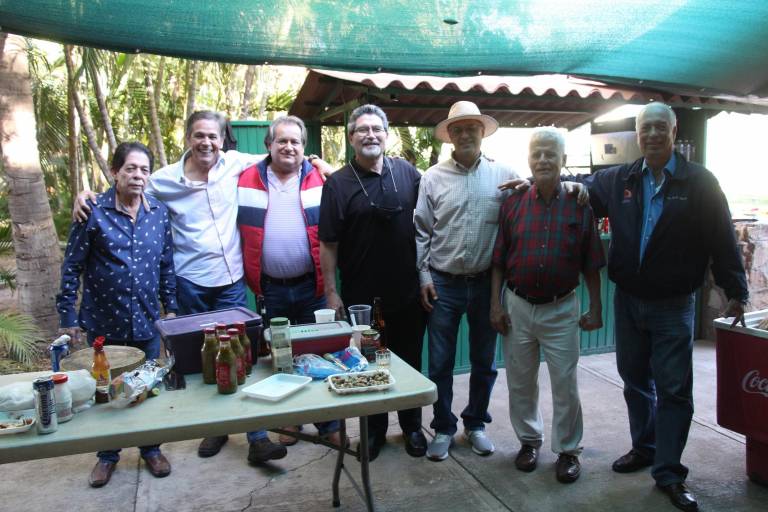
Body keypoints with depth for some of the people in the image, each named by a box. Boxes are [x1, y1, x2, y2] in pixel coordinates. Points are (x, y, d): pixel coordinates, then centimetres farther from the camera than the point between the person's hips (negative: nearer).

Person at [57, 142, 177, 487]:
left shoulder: (159, 213, -1)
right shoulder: (94, 212, -10)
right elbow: (72, 266, -6)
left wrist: (170, 307, 6)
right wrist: (68, 316, -6)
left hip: (146, 321, 2)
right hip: (104, 321, -2)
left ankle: (150, 449, 33)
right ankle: (108, 455, 34)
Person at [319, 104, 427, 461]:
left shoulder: (407, 173, 2)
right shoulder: (338, 183, -6)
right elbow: (328, 243, -7)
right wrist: (331, 292, -9)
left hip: (407, 293, 2)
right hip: (362, 296, -2)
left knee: (410, 362, 14)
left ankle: (412, 426, 33)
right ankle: (374, 429, 32)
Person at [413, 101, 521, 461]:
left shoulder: (503, 175, 1)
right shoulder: (433, 177, 0)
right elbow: (421, 231, 1)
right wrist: (424, 276, -2)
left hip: (486, 282, 1)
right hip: (443, 283, -1)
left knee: (484, 362, 14)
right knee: (440, 363, 7)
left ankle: (476, 423, 34)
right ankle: (443, 428, 26)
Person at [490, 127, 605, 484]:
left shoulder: (579, 206, -2)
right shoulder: (512, 204, 0)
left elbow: (591, 265, 1)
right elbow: (498, 261, 2)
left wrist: (595, 309, 1)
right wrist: (495, 304, -2)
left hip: (561, 309, -1)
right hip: (517, 306, 2)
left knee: (565, 384, 7)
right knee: (520, 382, 13)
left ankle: (568, 450, 26)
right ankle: (529, 440, 33)